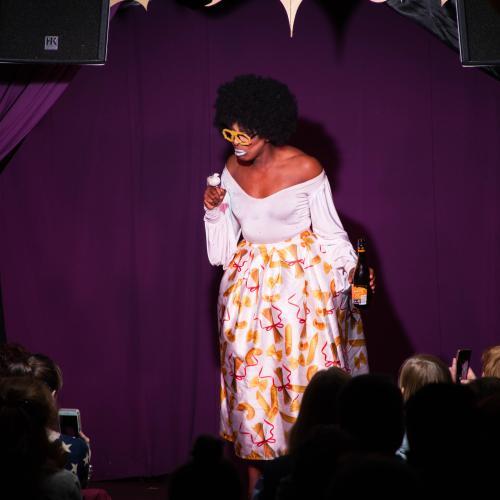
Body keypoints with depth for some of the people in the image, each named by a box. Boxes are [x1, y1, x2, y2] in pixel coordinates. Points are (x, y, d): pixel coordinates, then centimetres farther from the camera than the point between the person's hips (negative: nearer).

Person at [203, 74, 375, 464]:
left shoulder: (305, 169, -13)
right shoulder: (233, 170, 2)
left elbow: (331, 232, -5)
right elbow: (224, 246, 10)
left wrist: (351, 269, -18)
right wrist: (214, 210, -7)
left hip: (303, 279, -4)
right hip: (251, 282, 4)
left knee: (308, 370, -5)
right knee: (252, 374, -1)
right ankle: (259, 458, 4)